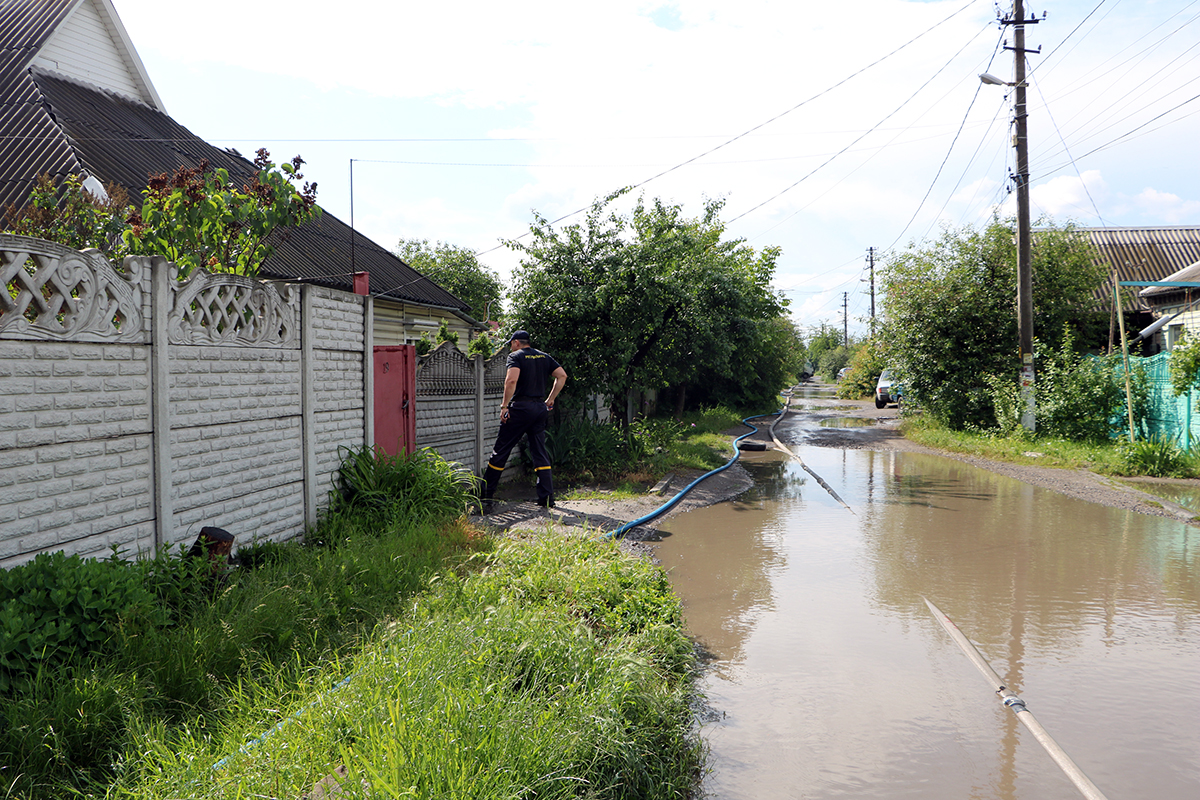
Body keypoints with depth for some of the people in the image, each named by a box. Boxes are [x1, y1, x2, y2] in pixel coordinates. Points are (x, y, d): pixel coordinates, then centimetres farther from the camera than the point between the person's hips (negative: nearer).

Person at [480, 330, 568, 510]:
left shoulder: (516, 356, -4)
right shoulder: (545, 357, 14)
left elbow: (511, 380, -20)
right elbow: (562, 375, 8)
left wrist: (504, 405, -15)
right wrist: (550, 399, 12)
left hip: (520, 407, -6)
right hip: (540, 408, 6)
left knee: (501, 450, 2)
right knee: (540, 452, 9)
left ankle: (486, 495, 9)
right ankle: (547, 498, 4)